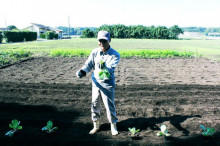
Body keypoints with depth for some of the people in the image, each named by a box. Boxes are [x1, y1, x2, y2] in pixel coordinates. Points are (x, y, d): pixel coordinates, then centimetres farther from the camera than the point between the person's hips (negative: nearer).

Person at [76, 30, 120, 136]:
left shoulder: (115, 55, -12)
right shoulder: (94, 52, 0)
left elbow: (111, 68, -25)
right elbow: (88, 64, 1)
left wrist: (105, 67, -46)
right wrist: (82, 71, -19)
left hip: (107, 84, -4)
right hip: (96, 82, 4)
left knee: (109, 105, 1)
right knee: (95, 104, 13)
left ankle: (113, 125, 24)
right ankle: (96, 125, 31)